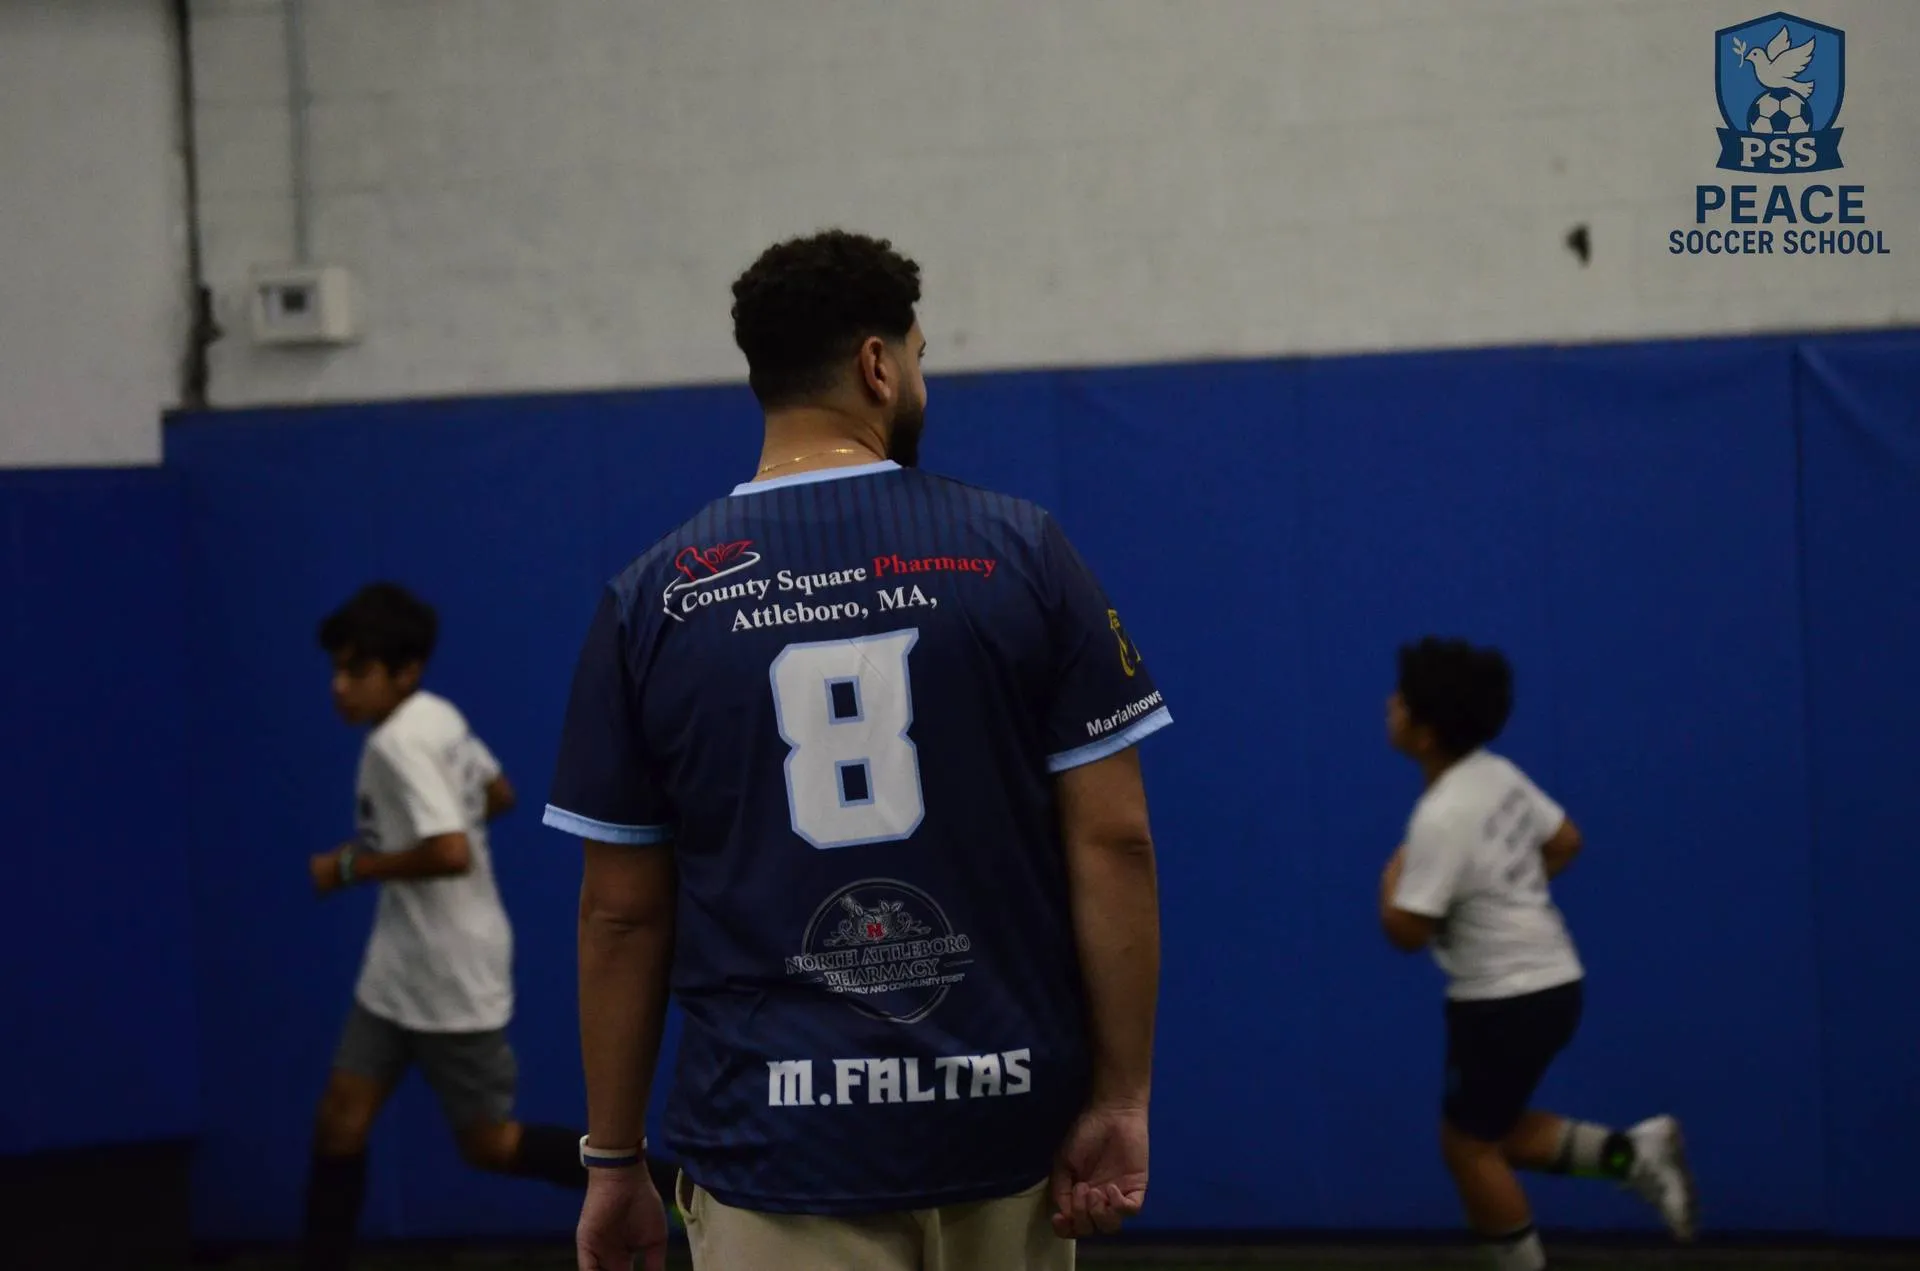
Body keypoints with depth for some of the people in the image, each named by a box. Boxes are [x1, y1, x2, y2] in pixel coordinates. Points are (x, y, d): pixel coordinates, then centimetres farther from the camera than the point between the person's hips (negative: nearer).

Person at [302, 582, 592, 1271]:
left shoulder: (399, 744, -24)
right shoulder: (438, 717, 4)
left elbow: (451, 853, -34)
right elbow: (498, 794, 18)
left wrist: (352, 866, -22)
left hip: (451, 973, -9)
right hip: (401, 964, 9)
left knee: (489, 1144, 3)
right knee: (341, 1116, 5)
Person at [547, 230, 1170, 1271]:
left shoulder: (651, 600, 1)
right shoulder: (1019, 552, 0)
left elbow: (620, 912, 4)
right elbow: (1112, 843, -4)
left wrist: (612, 1161, 11)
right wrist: (1120, 1100, 0)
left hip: (779, 1139, -1)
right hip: (1004, 1114, 1)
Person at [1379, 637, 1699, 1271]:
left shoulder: (1442, 817, -23)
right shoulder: (1500, 776, 4)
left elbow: (1407, 932, -21)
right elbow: (1565, 840, 18)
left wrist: (1393, 878, -2)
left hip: (1506, 1002, -9)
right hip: (1547, 983, 9)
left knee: (1468, 1146, 5)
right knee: (1488, 1133, 19)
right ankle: (1633, 1151, 9)